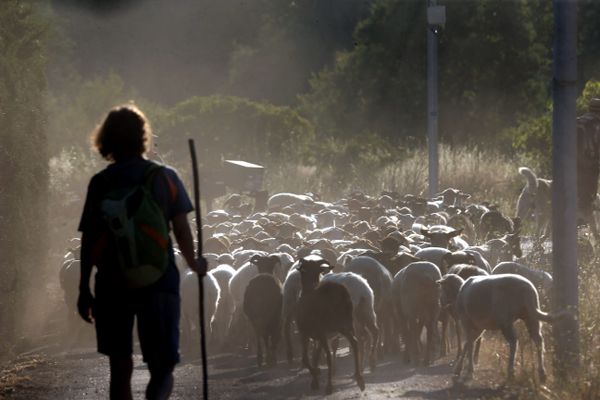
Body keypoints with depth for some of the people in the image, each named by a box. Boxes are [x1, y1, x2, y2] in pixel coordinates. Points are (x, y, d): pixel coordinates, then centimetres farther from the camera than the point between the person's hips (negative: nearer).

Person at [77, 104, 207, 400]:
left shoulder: (100, 183, 0)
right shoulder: (165, 178, 0)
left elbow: (89, 240, -1)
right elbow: (181, 230, 1)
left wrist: (84, 290, 5)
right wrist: (194, 263, 19)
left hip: (113, 283, 1)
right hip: (158, 281, -1)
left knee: (120, 367, 12)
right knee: (162, 365, 1)